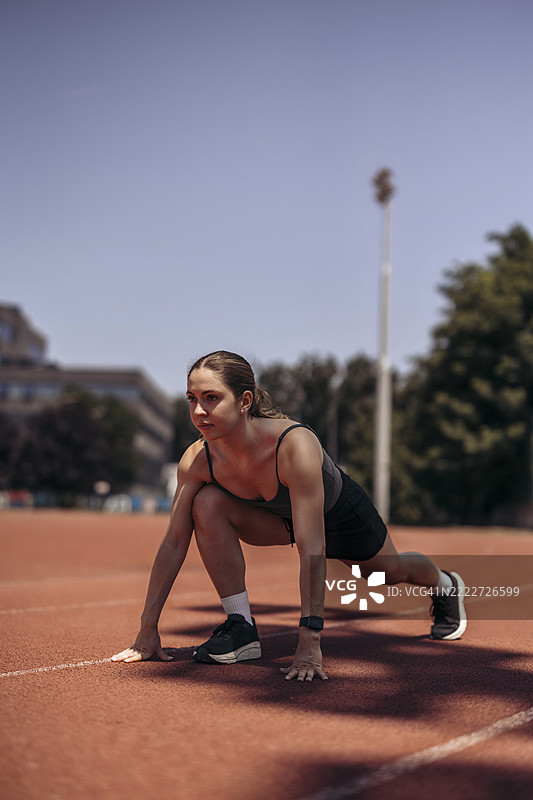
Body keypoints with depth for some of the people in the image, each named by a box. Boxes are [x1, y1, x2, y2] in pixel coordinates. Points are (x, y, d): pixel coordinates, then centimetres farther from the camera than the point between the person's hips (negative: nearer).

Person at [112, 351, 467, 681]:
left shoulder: (296, 445, -45)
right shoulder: (197, 461, -30)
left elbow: (313, 550, -46)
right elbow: (174, 543, -22)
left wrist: (310, 641, -48)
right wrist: (148, 629, -23)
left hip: (339, 513, -3)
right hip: (280, 519, 3)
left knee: (392, 571, 23)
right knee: (208, 503, -27)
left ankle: (446, 585, 61)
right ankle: (241, 627, -15)